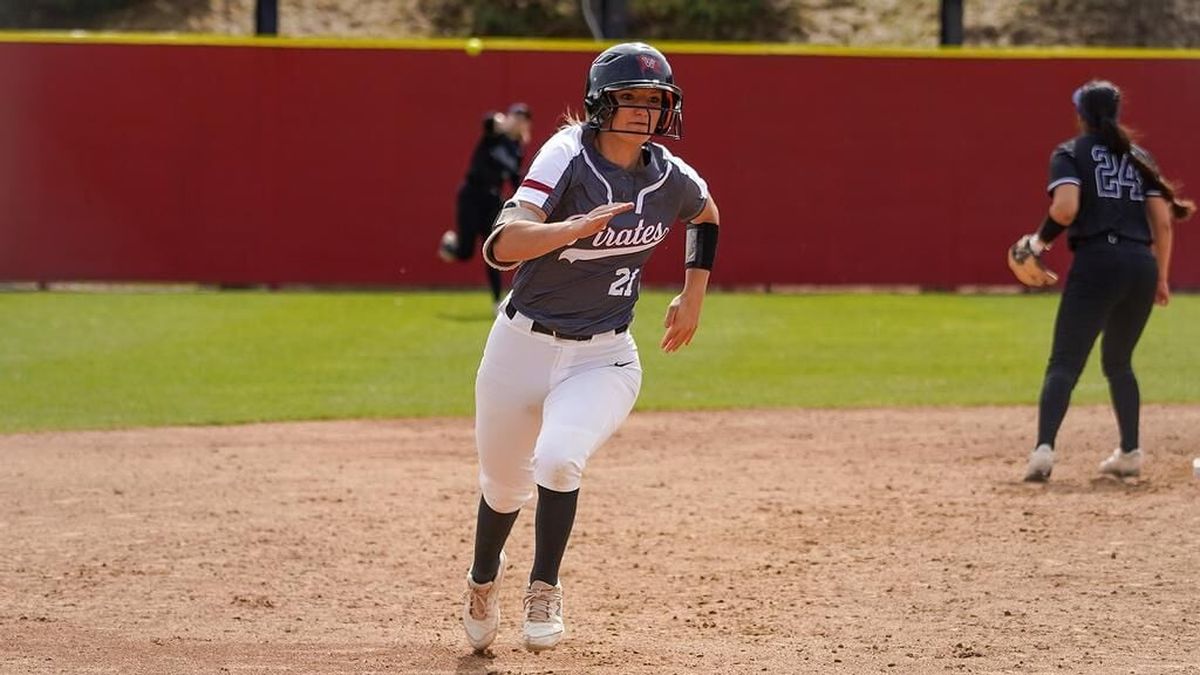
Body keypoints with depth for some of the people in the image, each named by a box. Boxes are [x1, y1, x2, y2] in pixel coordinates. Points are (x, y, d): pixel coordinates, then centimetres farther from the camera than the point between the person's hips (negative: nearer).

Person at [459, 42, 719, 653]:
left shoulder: (670, 178, -4)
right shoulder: (568, 158, -18)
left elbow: (706, 214, 22)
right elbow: (502, 246, -32)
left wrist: (693, 295, 15)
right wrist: (575, 227, -47)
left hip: (603, 357, 1)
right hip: (522, 346, -1)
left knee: (557, 460, -27)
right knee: (504, 485, 14)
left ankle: (544, 595, -6)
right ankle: (484, 577, 48)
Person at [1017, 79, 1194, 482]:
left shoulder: (1070, 154, 4)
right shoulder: (1138, 157, 18)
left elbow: (1065, 208, -14)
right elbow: (1163, 222, 12)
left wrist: (1040, 241, 3)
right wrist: (1161, 278, 19)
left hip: (1096, 263, -5)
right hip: (1142, 264, 5)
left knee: (1064, 363, -8)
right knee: (1119, 362, 22)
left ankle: (1044, 447, -26)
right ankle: (1130, 454, 20)